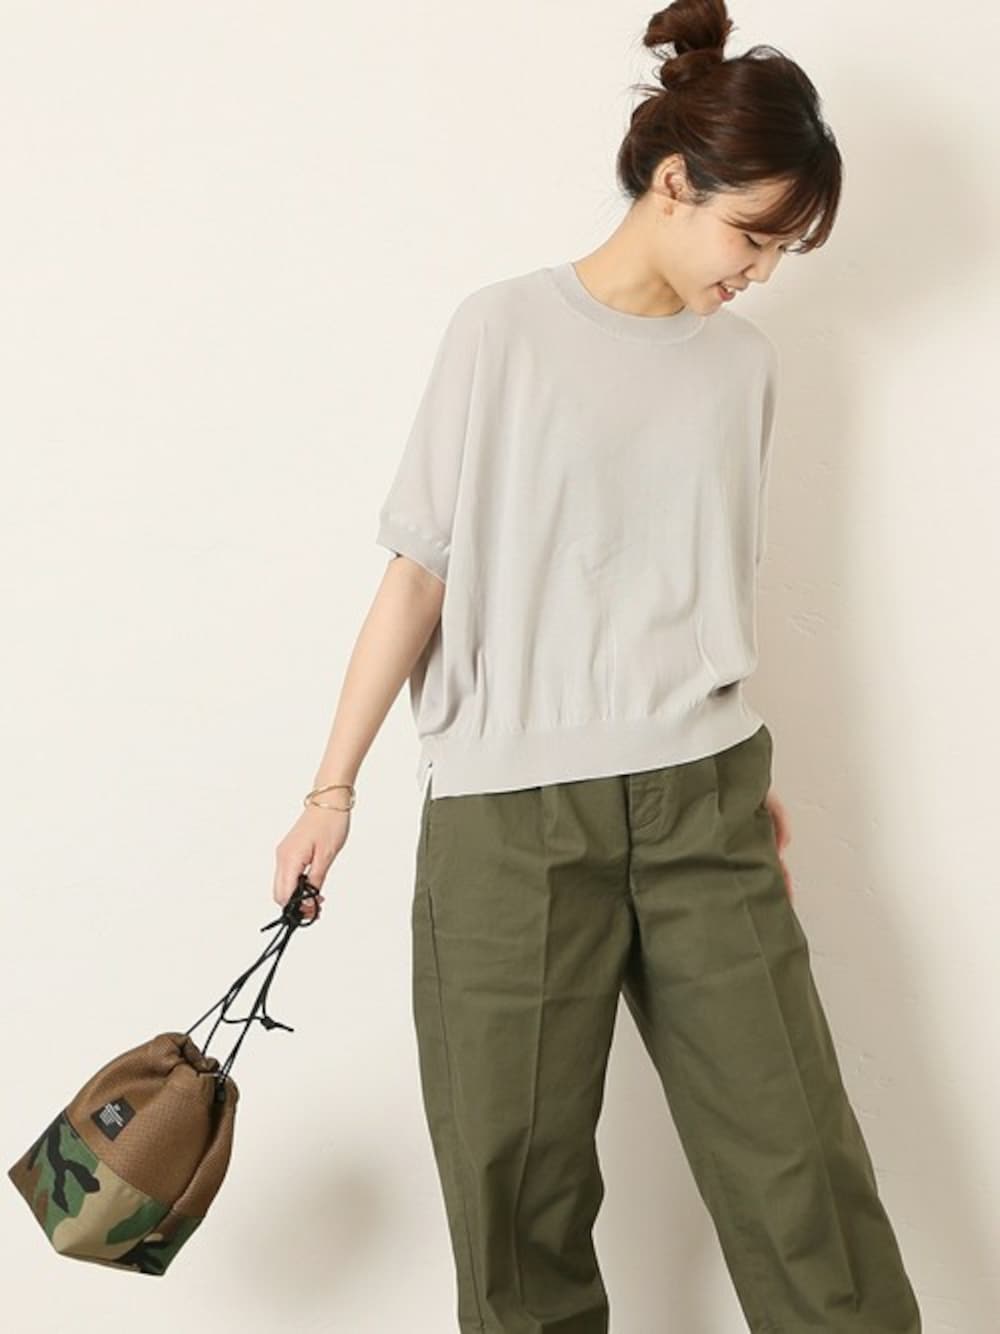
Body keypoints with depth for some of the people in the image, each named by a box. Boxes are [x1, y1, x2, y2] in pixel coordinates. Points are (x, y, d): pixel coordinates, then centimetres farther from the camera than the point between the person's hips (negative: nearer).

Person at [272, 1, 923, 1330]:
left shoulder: (744, 361, 10)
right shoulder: (504, 330, -2)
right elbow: (421, 573, -1)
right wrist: (334, 788, -2)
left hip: (704, 798, 3)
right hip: (512, 811, -3)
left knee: (799, 1154, 1)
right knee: (521, 1177, 3)